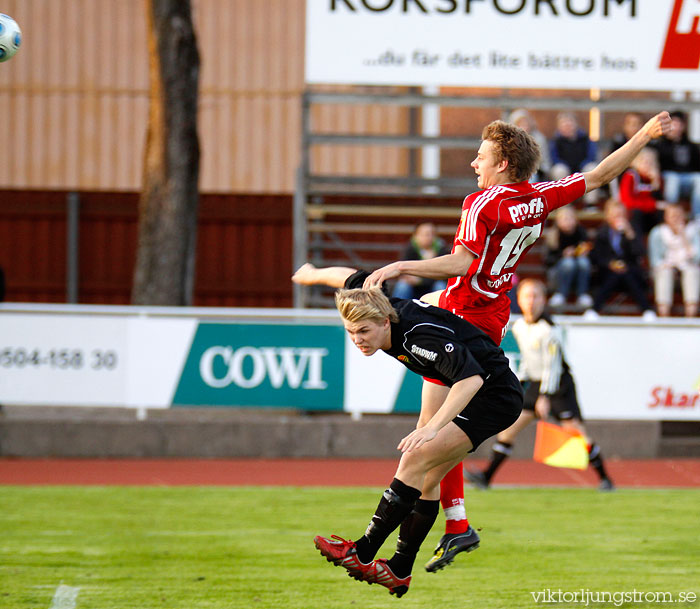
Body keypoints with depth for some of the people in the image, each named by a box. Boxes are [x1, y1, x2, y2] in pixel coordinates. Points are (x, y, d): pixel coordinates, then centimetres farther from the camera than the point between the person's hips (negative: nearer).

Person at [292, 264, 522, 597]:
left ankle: (364, 552, -16)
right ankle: (399, 571, 17)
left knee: (416, 460, -18)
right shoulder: (374, 310, -8)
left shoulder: (420, 337, -33)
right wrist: (312, 275, 32)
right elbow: (353, 278, 13)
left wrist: (432, 427, -47)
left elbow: (471, 378, -41)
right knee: (425, 478, 10)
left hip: (495, 396, -10)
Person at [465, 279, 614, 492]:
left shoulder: (549, 329, -18)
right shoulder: (519, 327, 5)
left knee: (574, 430, -13)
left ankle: (604, 478, -4)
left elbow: (552, 366, -20)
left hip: (558, 385, -7)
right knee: (509, 425, 0)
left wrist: (545, 397, -23)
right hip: (535, 384, 7)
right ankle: (486, 476, 2)